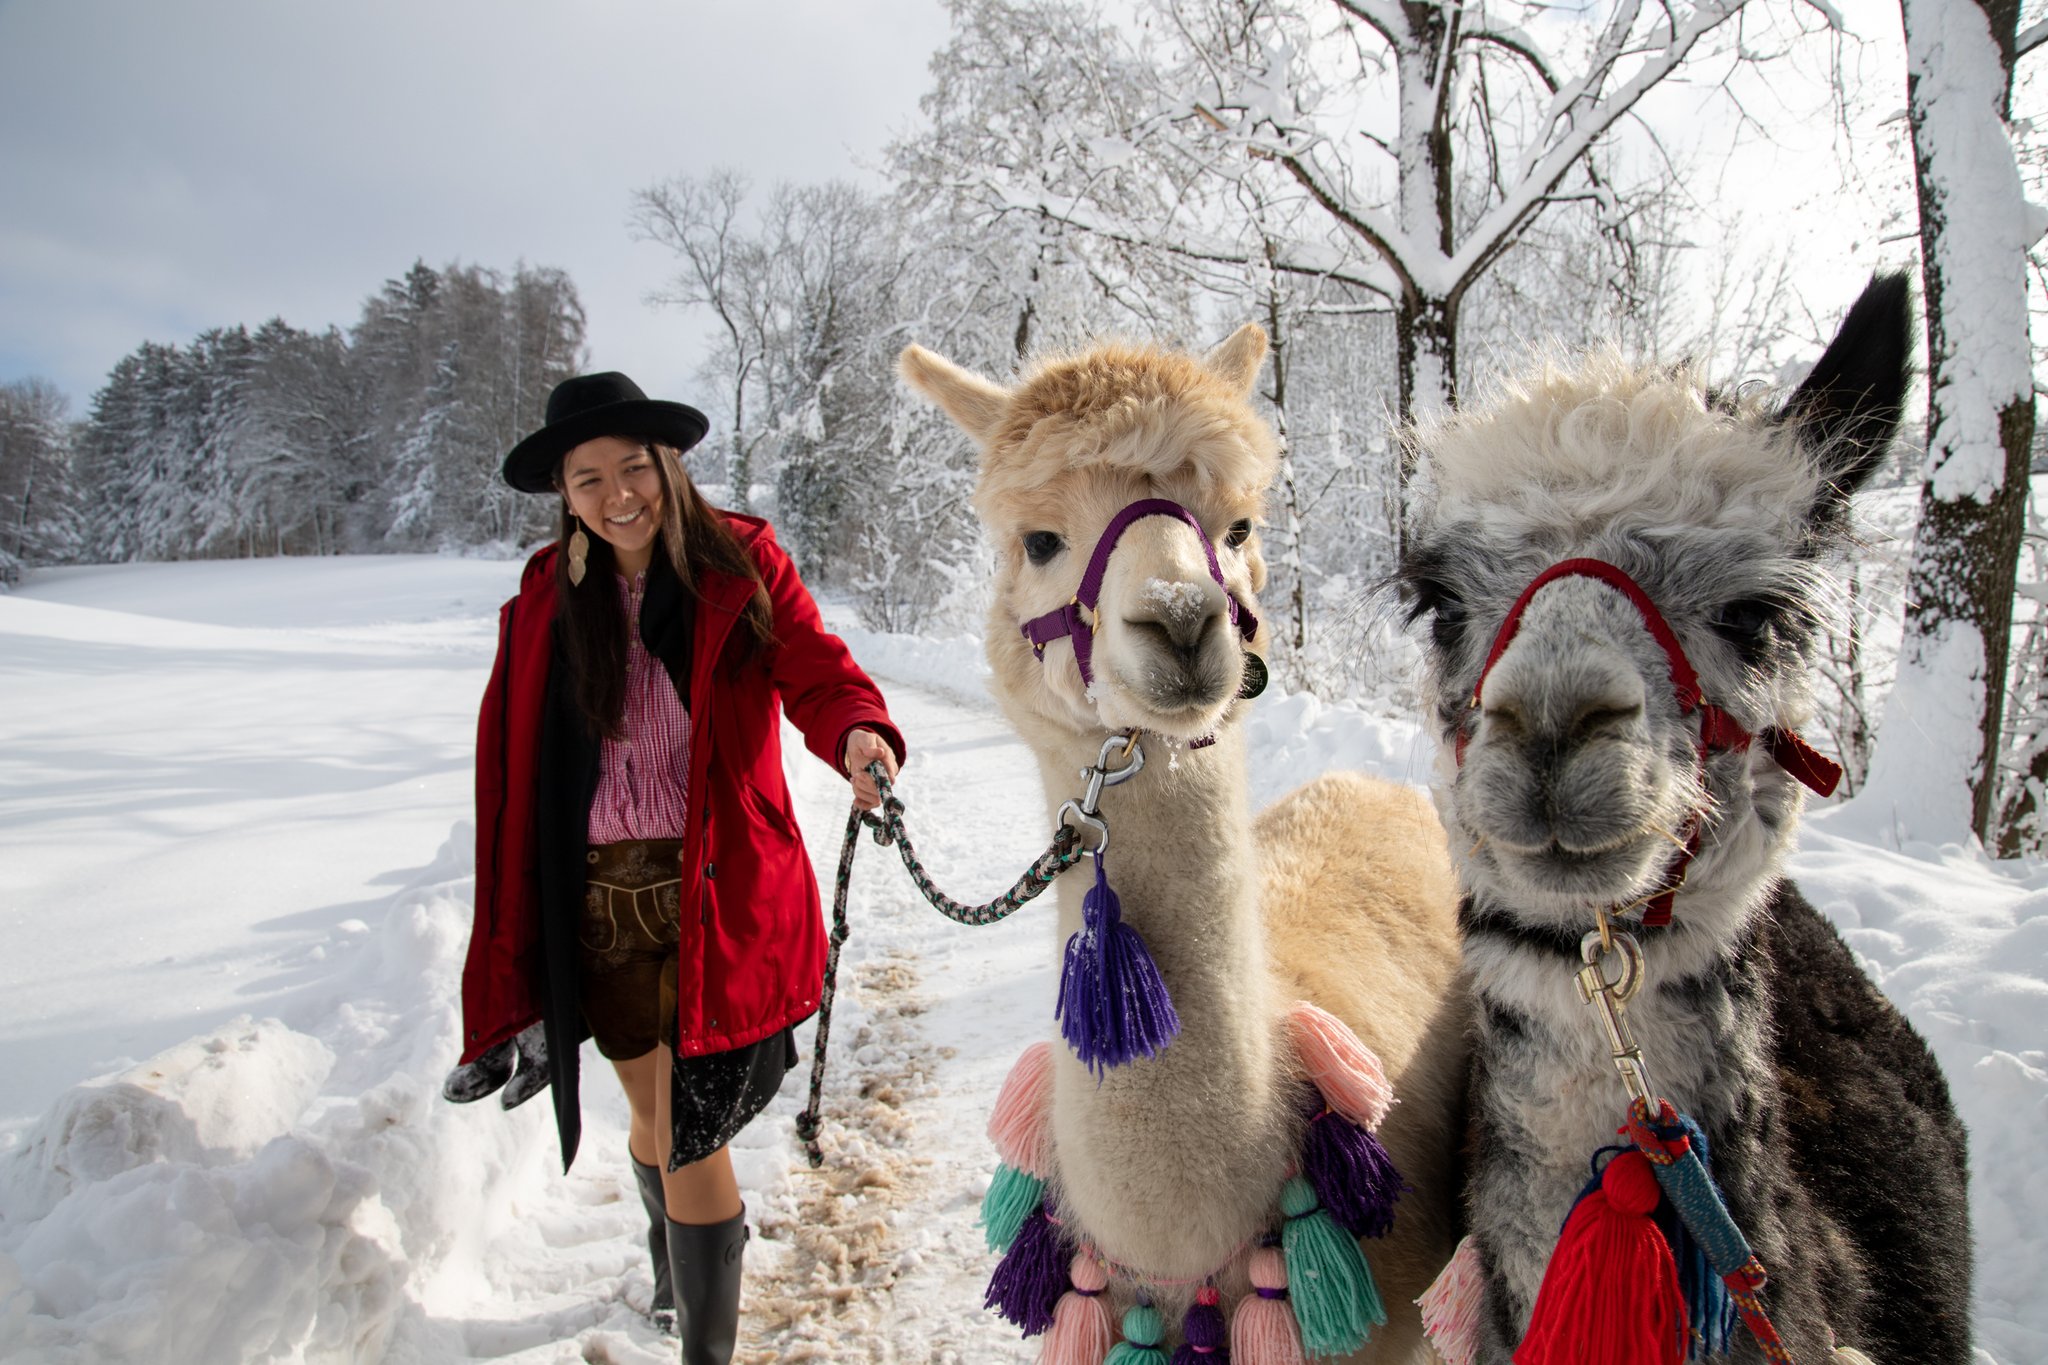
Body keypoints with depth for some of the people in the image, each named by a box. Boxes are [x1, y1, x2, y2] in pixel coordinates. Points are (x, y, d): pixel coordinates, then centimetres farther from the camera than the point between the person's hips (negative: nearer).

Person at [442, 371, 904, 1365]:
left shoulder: (741, 564, -5)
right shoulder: (546, 600, 2)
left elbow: (815, 669, -14)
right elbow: (511, 772, 3)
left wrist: (858, 732, -39)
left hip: (714, 899, -4)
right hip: (597, 903, 4)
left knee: (689, 1140, -4)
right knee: (653, 1114, 23)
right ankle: (672, 1276, 53)